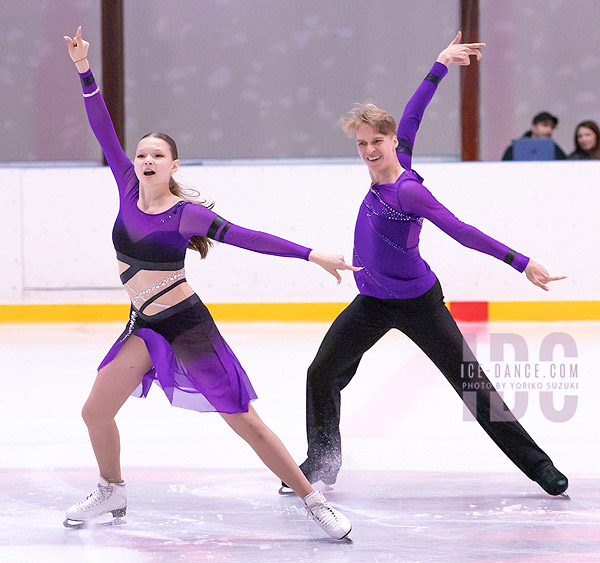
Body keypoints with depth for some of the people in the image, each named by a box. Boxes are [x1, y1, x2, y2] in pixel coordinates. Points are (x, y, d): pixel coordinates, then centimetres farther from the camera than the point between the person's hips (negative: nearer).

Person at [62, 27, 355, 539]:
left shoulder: (185, 214, -15)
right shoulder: (129, 191, -2)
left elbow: (246, 238, -20)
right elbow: (104, 132, -4)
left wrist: (310, 254, -28)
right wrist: (85, 72, -10)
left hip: (187, 324, -5)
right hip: (145, 327, 6)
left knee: (246, 422, -5)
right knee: (95, 410, 3)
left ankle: (314, 501, 3)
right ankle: (112, 493, 27)